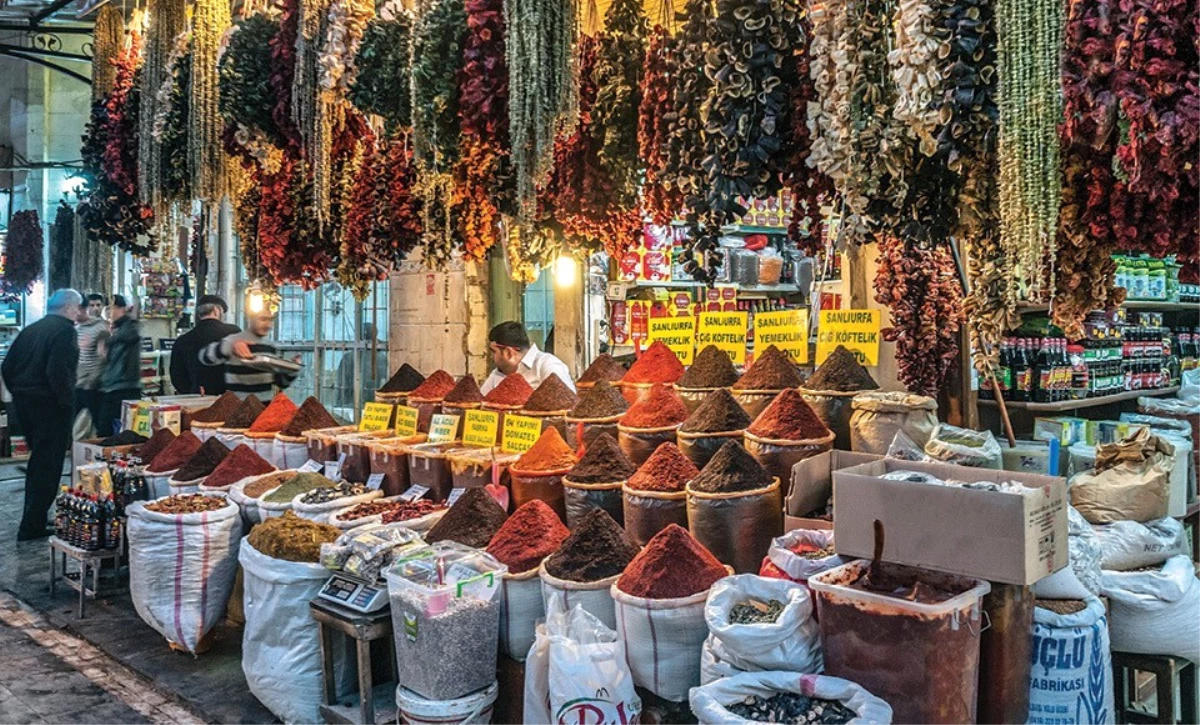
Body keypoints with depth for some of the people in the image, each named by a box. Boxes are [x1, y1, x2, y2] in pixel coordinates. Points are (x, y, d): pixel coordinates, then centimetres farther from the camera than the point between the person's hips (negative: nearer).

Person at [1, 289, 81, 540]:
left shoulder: (31, 330, 12)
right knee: (48, 465, -1)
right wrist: (67, 401, -15)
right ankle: (32, 527, 1)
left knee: (38, 461, 20)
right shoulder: (64, 331, -13)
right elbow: (58, 371, -25)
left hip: (24, 403, 8)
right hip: (50, 406, -8)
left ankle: (34, 519, 28)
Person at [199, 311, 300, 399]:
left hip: (267, 407, 5)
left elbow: (280, 382, 16)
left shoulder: (272, 347, 11)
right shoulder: (233, 341, -7)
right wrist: (230, 347, -42)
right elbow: (205, 356, -24)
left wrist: (293, 370, -4)